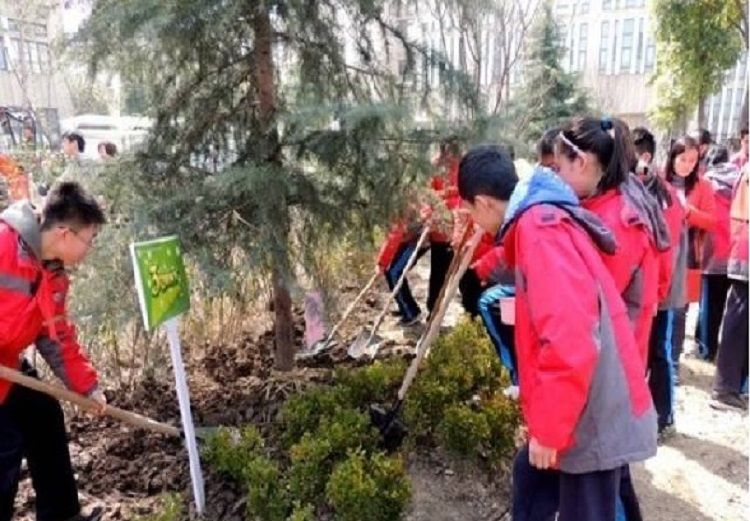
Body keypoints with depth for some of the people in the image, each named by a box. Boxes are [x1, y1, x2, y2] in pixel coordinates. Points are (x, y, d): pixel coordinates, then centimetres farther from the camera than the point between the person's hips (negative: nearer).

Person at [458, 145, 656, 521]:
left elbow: (569, 338, -30)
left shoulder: (538, 228, -21)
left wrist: (547, 429, -22)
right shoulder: (540, 220, 10)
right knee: (530, 478, 24)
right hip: (583, 409, 10)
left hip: (594, 420, -10)